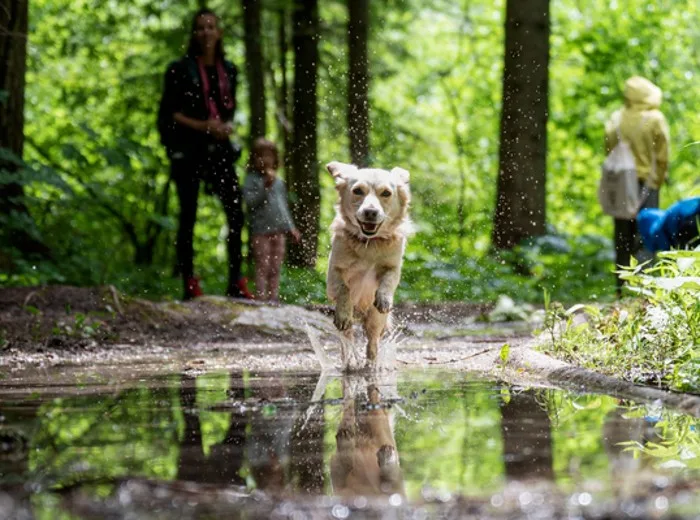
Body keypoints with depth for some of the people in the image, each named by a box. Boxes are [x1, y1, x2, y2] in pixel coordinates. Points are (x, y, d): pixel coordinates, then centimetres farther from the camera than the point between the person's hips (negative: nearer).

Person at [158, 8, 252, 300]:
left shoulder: (228, 70, 12)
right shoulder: (180, 70, -2)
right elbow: (168, 113, -5)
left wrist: (227, 126, -1)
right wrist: (202, 126, -15)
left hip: (219, 148, 4)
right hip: (188, 150, -4)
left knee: (236, 213, -4)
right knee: (188, 216, -3)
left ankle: (235, 283, 1)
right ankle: (189, 285, 0)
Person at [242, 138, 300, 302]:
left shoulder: (278, 182, 14)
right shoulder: (252, 180, -4)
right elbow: (250, 202, -16)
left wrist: (290, 227, 15)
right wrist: (265, 186, -21)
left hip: (278, 231, 6)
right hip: (260, 231, -6)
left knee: (275, 269, 7)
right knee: (263, 267, -7)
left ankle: (273, 298, 12)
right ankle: (261, 299, -5)